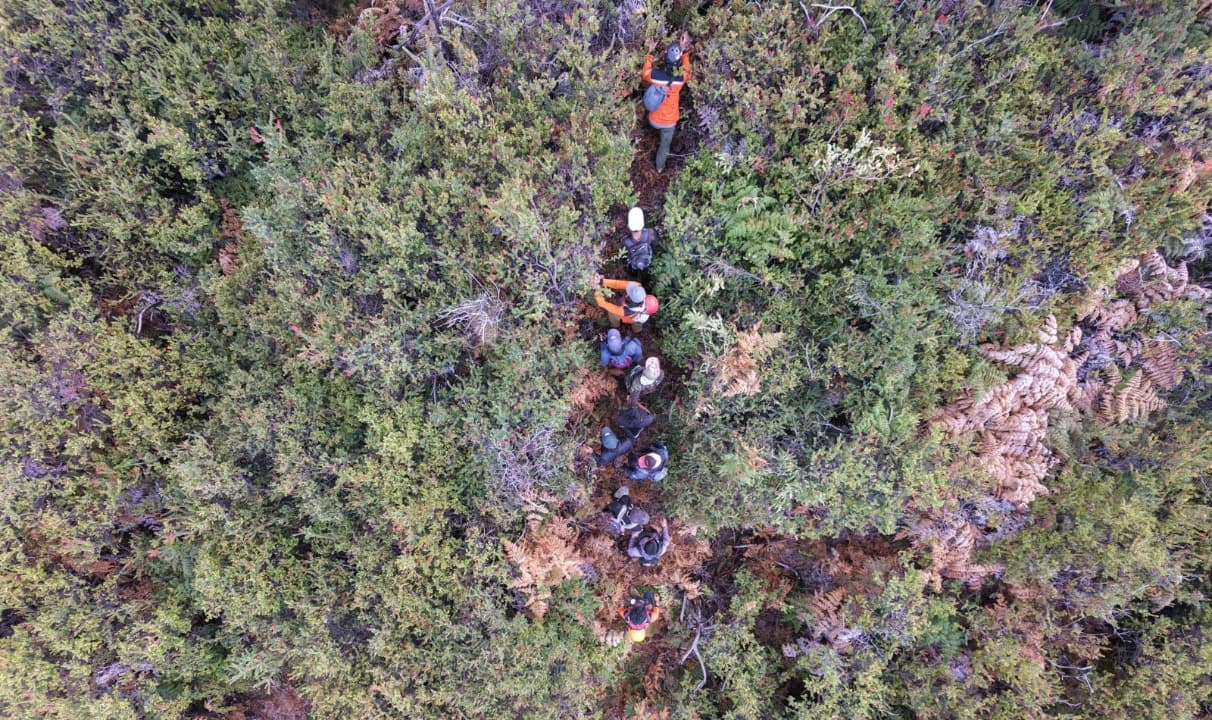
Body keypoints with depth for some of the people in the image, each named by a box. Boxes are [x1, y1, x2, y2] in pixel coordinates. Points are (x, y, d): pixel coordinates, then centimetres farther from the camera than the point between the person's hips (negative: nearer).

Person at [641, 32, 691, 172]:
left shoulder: (655, 75, -29)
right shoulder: (681, 79, -28)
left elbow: (644, 73, -3)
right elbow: (686, 70, -2)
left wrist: (650, 53, 2)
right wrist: (685, 50, 3)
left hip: (654, 120, 0)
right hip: (669, 121, 0)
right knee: (665, 144, 26)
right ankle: (660, 167, 47)